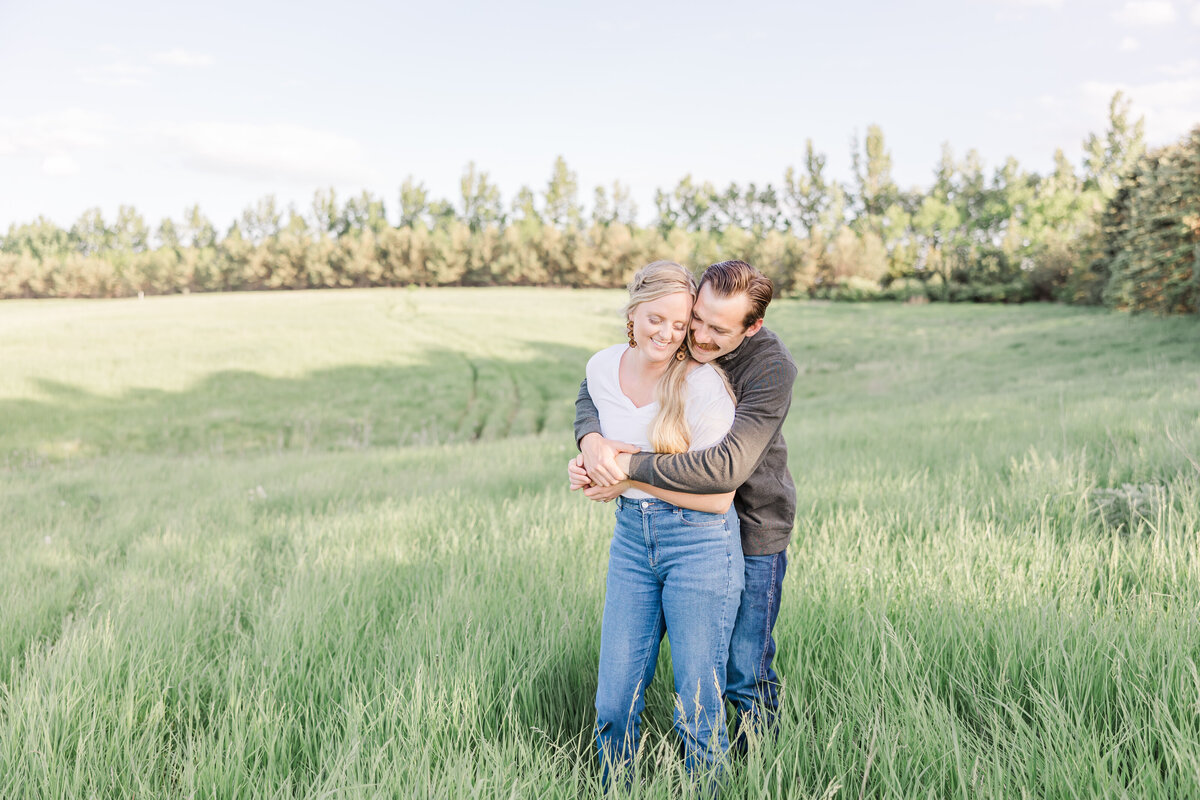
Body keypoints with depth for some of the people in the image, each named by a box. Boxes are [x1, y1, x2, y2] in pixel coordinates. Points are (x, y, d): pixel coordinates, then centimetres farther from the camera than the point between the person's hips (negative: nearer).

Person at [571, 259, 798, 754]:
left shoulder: (773, 369, -27)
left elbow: (726, 467, -37)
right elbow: (595, 389, -3)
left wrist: (630, 467, -33)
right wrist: (592, 440, -25)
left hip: (752, 532, -5)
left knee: (746, 675, 7)